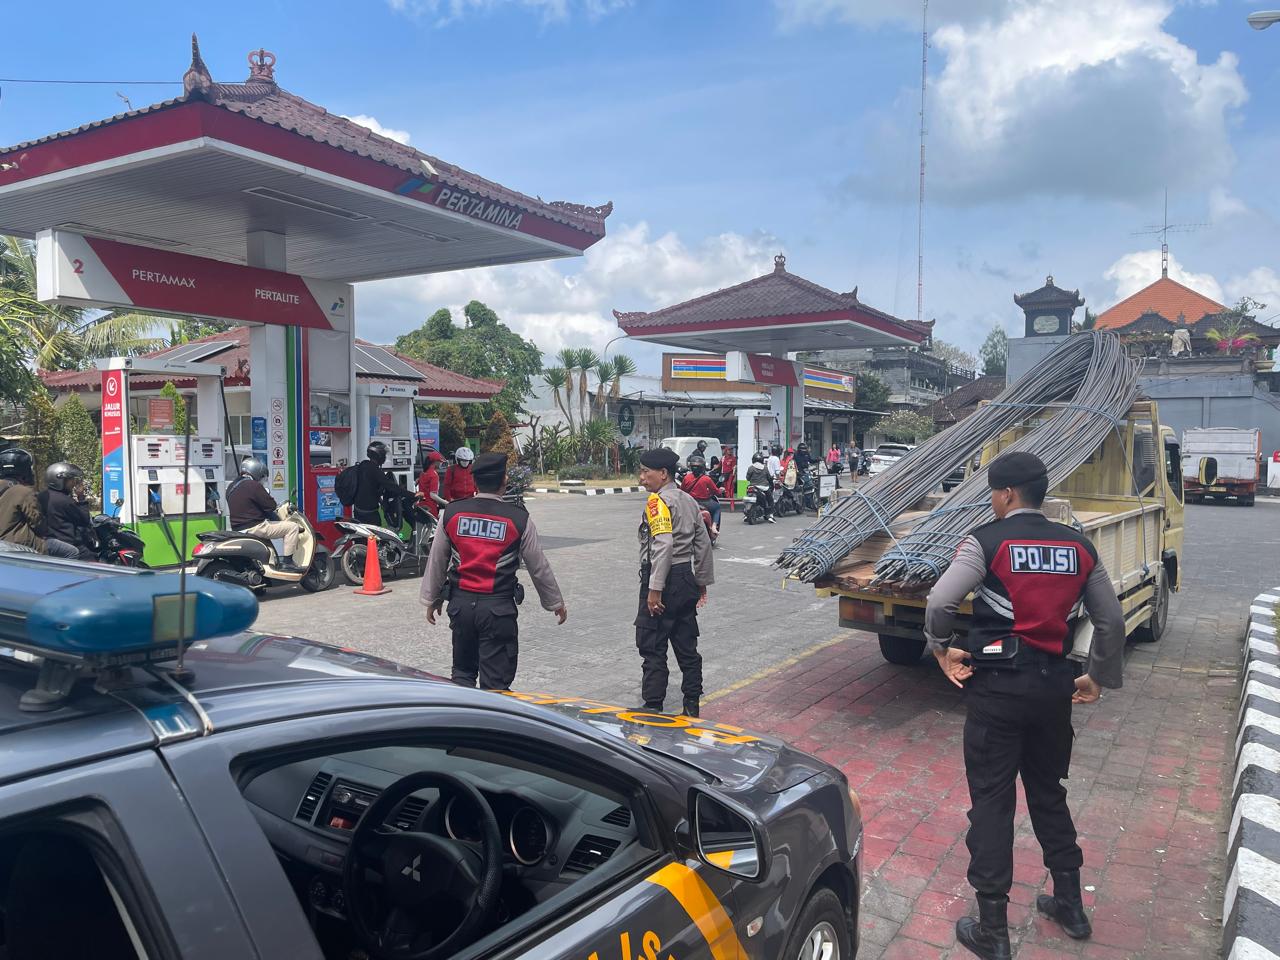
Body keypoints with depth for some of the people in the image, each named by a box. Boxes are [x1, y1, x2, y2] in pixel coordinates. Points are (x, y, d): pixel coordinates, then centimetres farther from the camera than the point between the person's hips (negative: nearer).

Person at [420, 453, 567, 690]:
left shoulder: (451, 513, 0)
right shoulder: (519, 518, -7)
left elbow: (437, 562, 7)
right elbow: (539, 567, 1)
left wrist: (431, 599, 21)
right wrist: (556, 603, 14)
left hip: (461, 603, 3)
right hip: (499, 608, -3)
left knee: (462, 673, 20)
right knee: (495, 683, 4)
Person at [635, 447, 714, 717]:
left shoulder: (658, 501, -13)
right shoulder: (688, 500, 12)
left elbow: (664, 545, -24)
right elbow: (703, 543, 15)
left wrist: (655, 589, -24)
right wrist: (702, 581, 21)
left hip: (663, 579, -9)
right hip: (687, 579, 9)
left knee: (652, 647, 0)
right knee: (686, 646, 14)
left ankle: (653, 707, 5)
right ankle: (692, 706, 20)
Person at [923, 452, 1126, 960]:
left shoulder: (987, 540, -11)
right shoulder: (1078, 546, 5)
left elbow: (939, 603, -21)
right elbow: (1111, 620, 10)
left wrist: (942, 649, -4)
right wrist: (1100, 678, 22)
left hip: (998, 684, -5)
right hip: (1054, 684, 6)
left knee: (991, 801, 3)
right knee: (1048, 792, 23)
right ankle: (1069, 903, 36)